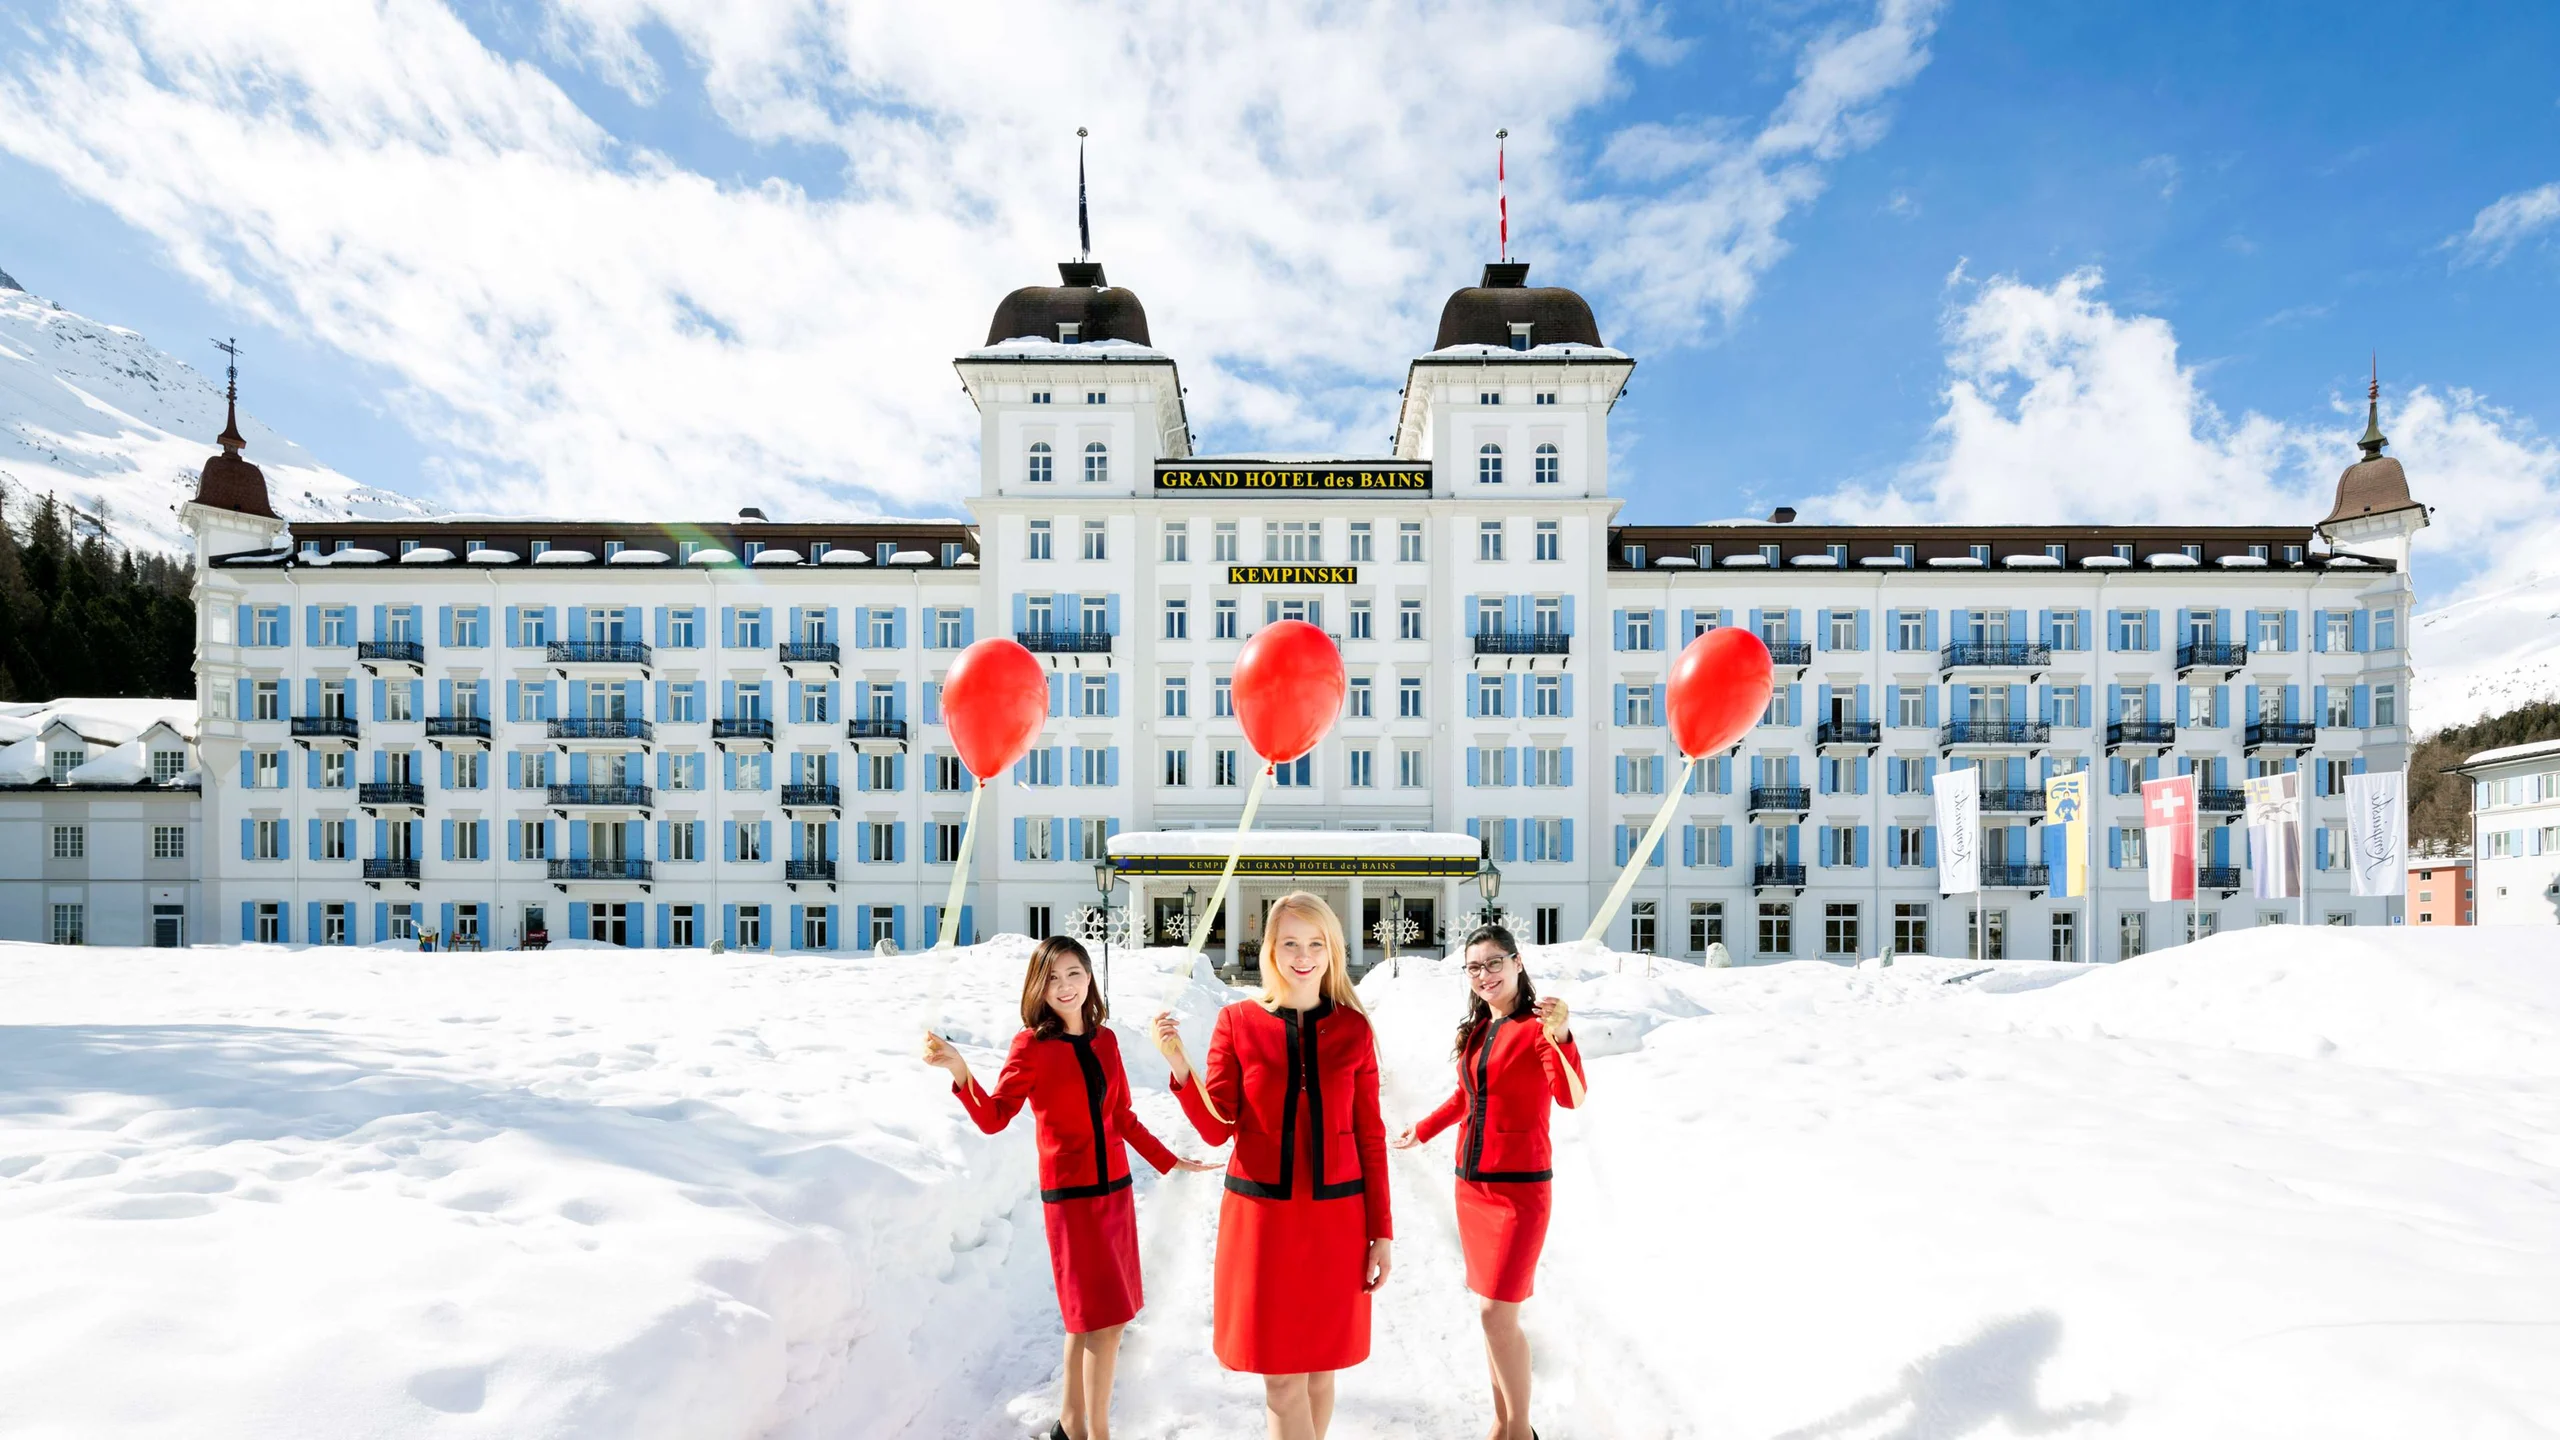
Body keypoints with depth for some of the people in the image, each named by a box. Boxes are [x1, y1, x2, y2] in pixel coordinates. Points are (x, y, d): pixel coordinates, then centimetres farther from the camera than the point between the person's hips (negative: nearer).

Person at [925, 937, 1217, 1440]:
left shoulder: (1105, 1040, 4)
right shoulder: (1032, 1045, -10)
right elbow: (993, 1117, -19)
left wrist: (1169, 1161, 15)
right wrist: (959, 1072, -35)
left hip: (1115, 1189, 5)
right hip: (1070, 1196, -5)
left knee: (1090, 1317, 14)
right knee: (1106, 1318, -5)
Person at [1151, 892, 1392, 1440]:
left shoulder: (1352, 1028, 0)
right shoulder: (1238, 1021, -3)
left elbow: (1370, 1136, 3)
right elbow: (1216, 1128, -4)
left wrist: (1380, 1231, 2)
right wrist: (1179, 1066, -20)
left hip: (1335, 1218, 1)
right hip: (1262, 1215, -1)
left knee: (1319, 1366, 13)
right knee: (1282, 1375, 4)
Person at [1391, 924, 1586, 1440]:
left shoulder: (1537, 1026, -13)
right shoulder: (1476, 1030, 8)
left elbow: (1571, 1097, -28)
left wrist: (1560, 1039, -46)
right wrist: (1421, 1131, 35)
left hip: (1518, 1186, -7)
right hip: (1471, 1183, 7)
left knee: (1497, 1312, -6)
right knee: (1493, 1312, 13)